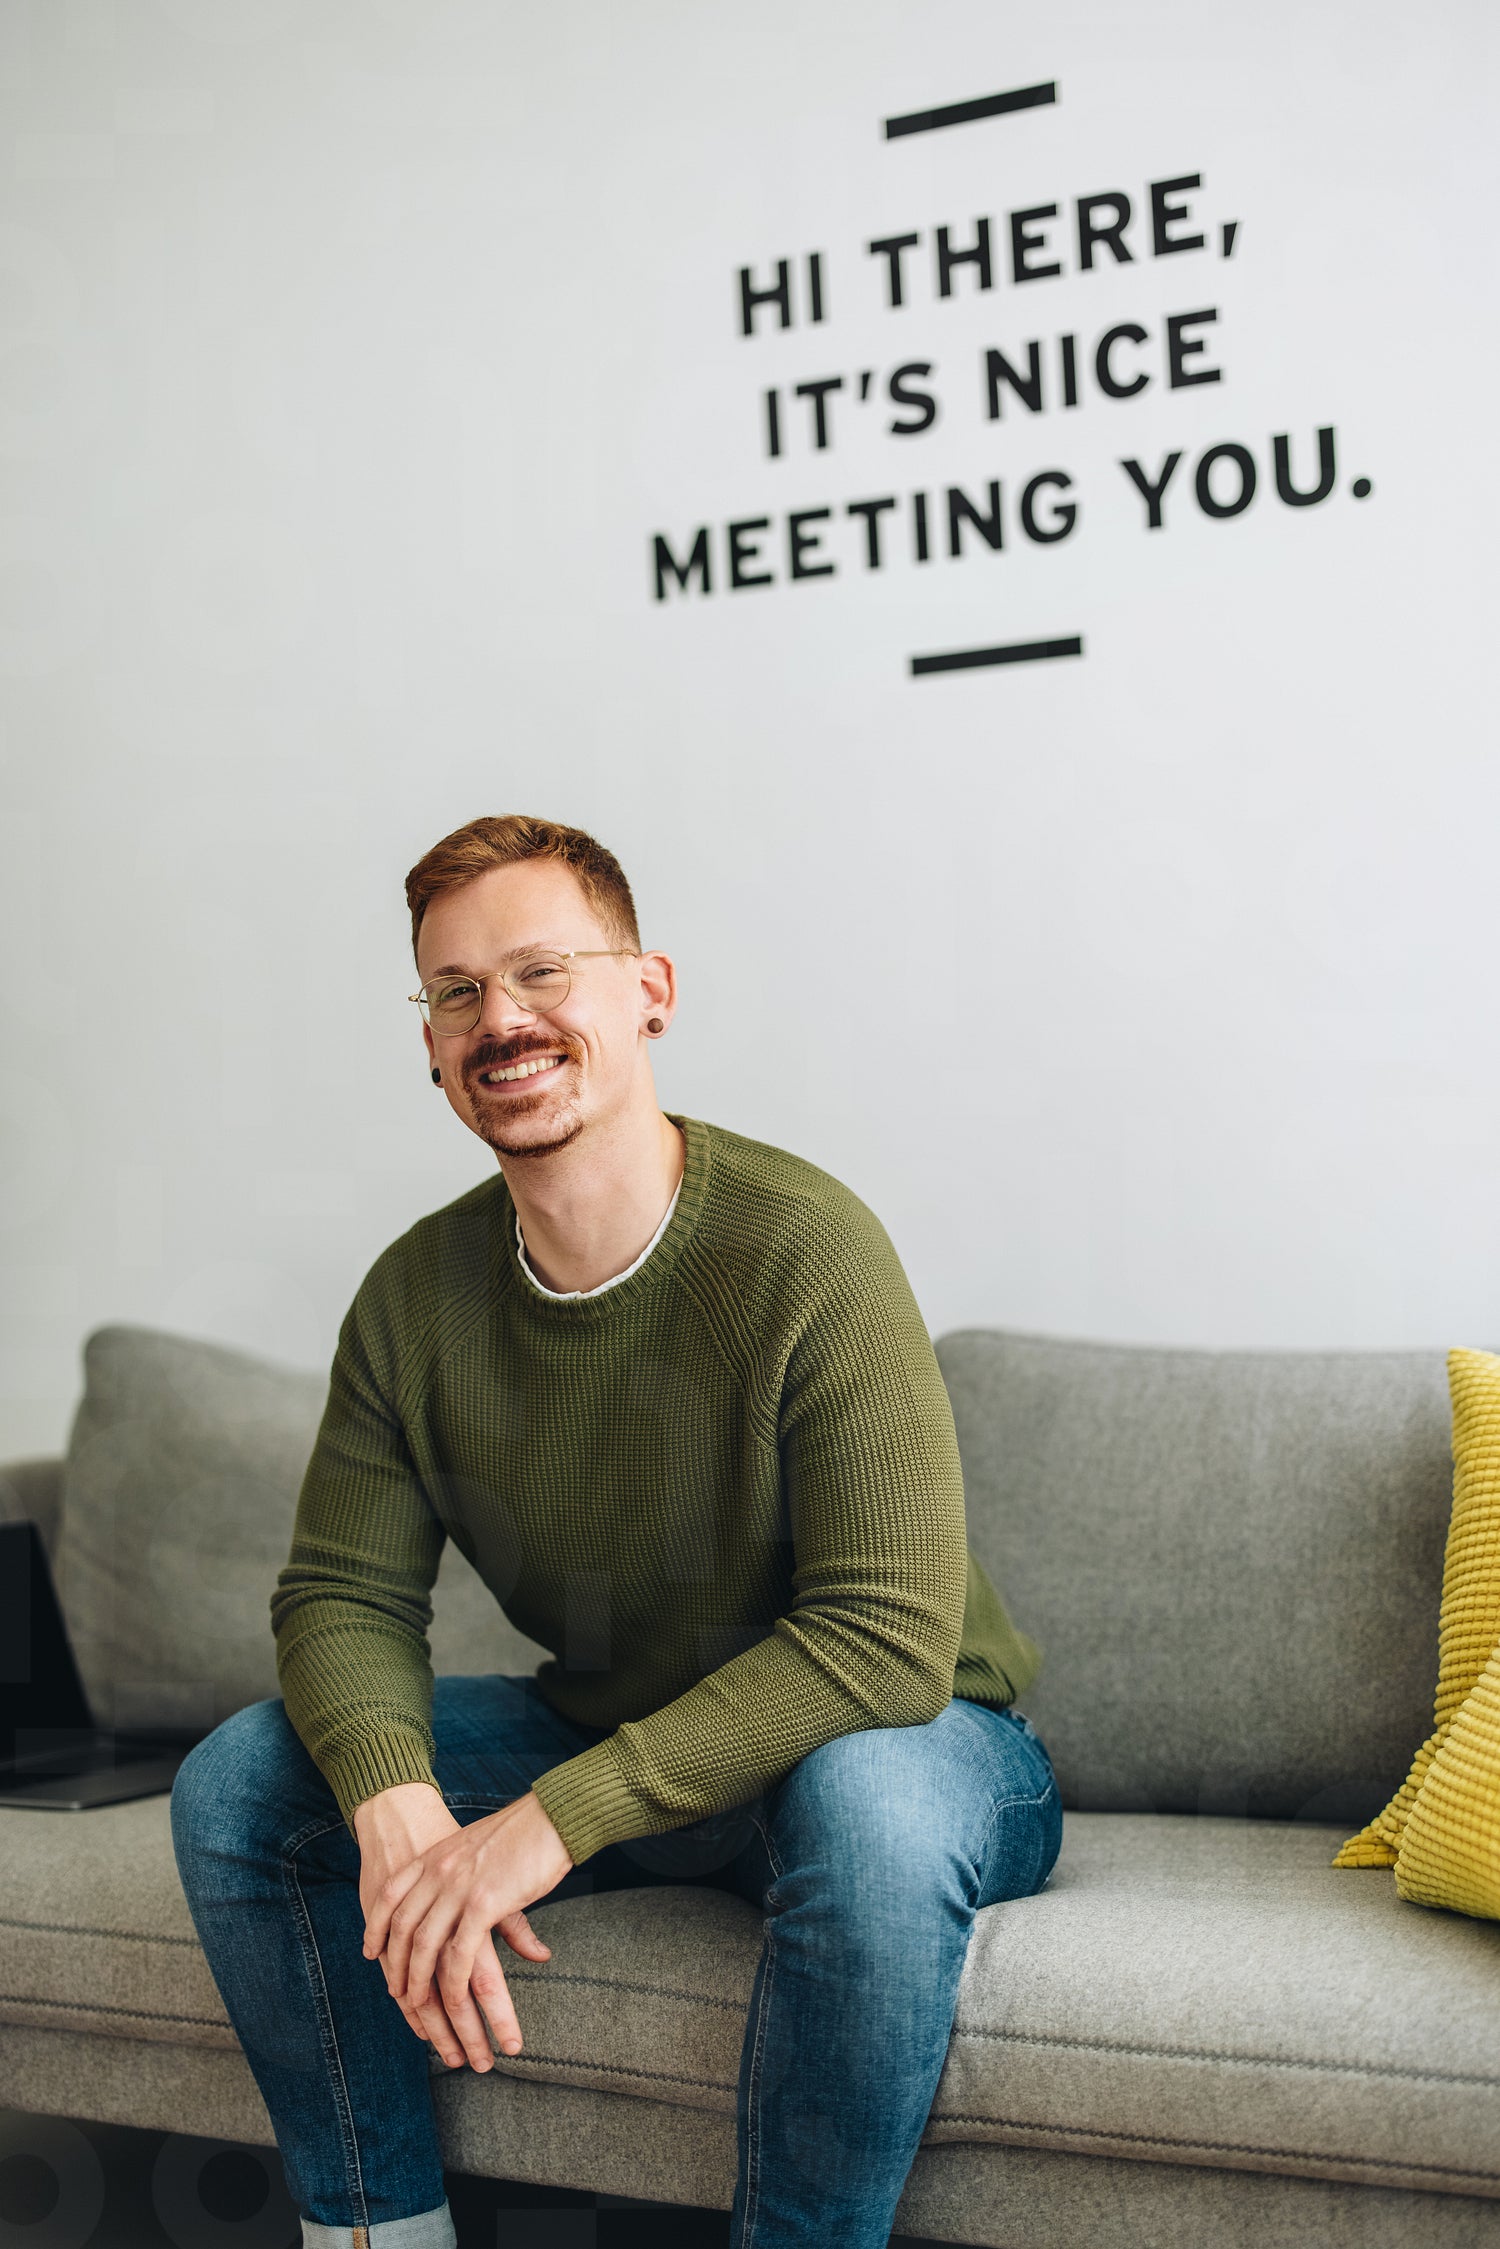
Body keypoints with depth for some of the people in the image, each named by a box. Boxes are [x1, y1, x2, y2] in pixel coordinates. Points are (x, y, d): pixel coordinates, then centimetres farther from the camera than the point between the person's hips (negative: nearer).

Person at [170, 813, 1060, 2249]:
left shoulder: (806, 1250, -25)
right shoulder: (413, 1298, -6)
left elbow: (888, 1641, -29)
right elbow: (343, 1595, -3)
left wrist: (554, 1818, -33)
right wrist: (397, 1806, -27)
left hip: (902, 1738, -5)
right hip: (604, 1740, 5)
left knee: (870, 1804, -40)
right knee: (238, 1786, -8)